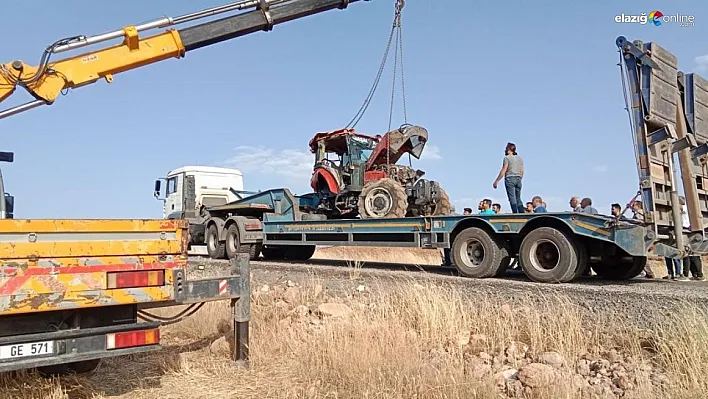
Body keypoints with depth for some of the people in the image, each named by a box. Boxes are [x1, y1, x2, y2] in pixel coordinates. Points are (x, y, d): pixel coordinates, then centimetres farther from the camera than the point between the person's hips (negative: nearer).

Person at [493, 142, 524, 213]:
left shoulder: (507, 158, -5)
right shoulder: (520, 158, 16)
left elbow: (503, 171, -10)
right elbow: (522, 171, 15)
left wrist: (496, 181, -7)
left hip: (510, 178, -6)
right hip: (518, 179, 6)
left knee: (512, 198, -8)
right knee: (518, 198, 8)